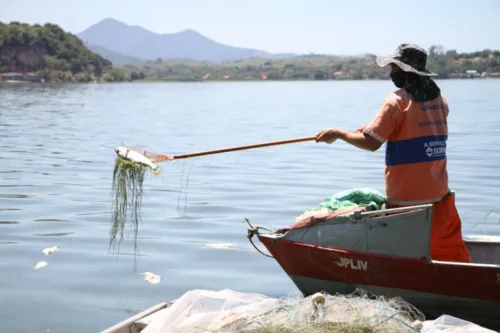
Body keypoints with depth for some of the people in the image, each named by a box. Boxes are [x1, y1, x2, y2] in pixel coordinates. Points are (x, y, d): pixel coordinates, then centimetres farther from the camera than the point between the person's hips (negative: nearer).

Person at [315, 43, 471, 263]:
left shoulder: (397, 101, -13)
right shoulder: (439, 99, 7)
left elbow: (371, 143, -16)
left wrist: (338, 134, -3)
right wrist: (374, 128, 21)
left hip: (406, 199, -6)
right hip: (439, 196, 6)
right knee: (450, 250, 12)